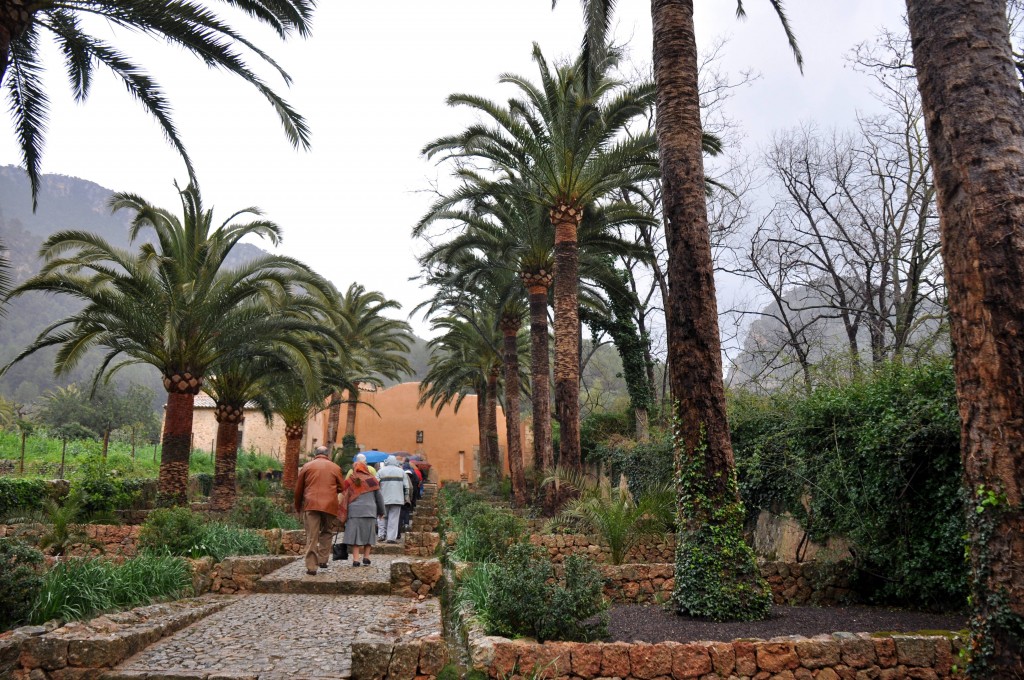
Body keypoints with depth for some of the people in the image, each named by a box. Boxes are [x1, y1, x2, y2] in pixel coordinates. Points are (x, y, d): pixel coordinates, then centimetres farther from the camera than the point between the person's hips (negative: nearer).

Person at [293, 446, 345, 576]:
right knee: (326, 532, 18)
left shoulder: (307, 466, 9)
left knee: (311, 536, -1)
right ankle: (323, 560, 11)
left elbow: (298, 489, 10)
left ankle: (311, 566, -5)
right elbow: (342, 487, 8)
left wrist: (298, 506, 21)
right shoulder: (335, 468, 9)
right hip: (330, 505, 1)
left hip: (311, 504, -1)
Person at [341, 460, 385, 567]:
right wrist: (381, 512, 21)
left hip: (354, 511, -1)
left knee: (355, 534, 0)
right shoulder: (372, 480, 8)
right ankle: (366, 556, 9)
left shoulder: (349, 481, 5)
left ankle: (355, 559, -5)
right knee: (368, 533, 11)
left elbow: (345, 498, 5)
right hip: (370, 511, 1)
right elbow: (379, 497, 11)